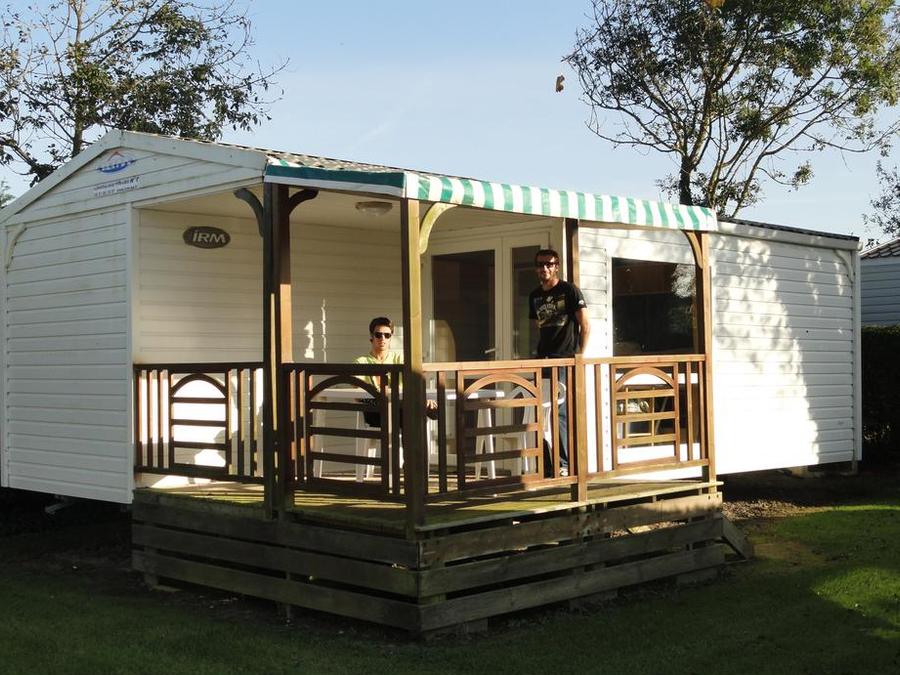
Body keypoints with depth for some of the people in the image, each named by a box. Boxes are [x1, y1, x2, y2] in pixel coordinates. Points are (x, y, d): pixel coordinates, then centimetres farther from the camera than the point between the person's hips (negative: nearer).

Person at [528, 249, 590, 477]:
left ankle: (563, 464, -8)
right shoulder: (535, 296, 14)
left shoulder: (569, 290, -2)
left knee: (559, 411, -14)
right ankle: (546, 466, 12)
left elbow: (585, 325, -3)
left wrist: (579, 356, -6)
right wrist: (540, 354, 13)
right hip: (543, 360, 6)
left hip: (566, 360, -6)